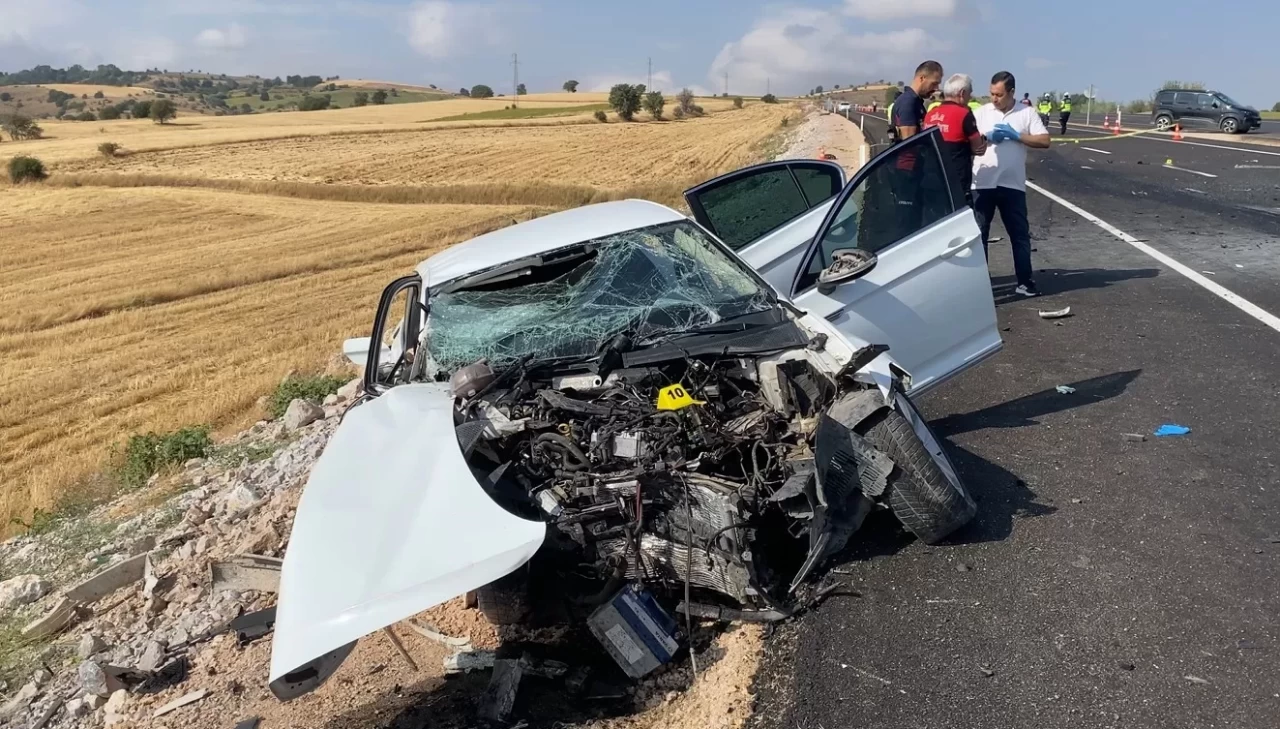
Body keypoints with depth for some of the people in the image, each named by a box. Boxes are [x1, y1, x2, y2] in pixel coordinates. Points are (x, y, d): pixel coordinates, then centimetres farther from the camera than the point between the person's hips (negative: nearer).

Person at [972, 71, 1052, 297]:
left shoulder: (1027, 113, 3)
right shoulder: (981, 112, 4)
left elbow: (1044, 141, -3)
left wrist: (1016, 135, -12)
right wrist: (986, 137, -15)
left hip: (1012, 184, 0)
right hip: (982, 184, 0)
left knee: (1020, 235, 7)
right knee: (978, 234, 5)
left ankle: (1025, 281, 17)